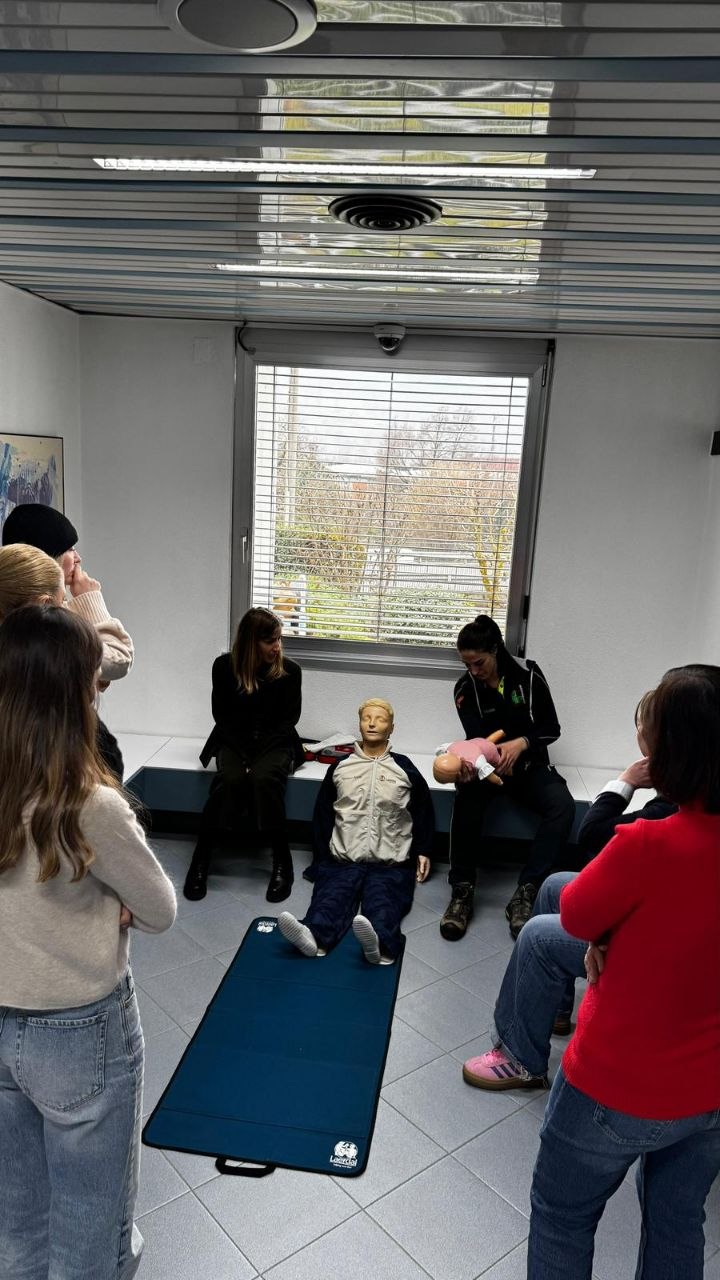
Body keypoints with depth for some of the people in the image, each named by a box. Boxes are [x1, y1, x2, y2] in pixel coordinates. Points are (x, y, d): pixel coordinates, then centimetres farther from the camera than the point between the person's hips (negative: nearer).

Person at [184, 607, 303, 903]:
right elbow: (221, 715, 0)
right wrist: (243, 752, -12)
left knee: (265, 778, -34)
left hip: (275, 743, 0)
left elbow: (289, 719, -1)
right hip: (233, 741, 0)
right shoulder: (224, 667, -3)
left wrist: (259, 752, -13)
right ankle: (201, 859, -22)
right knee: (230, 778, -33)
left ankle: (282, 862, -23)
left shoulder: (290, 671, -3)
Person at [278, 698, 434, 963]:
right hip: (342, 860, 2)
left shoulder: (405, 769, 13)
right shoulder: (340, 767, 17)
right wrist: (321, 856, 14)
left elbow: (423, 811, 22)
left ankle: (379, 942, -61)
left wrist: (422, 851, 13)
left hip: (390, 864, -1)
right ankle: (314, 935, -57)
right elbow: (322, 813, 21)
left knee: (382, 902, -31)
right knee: (331, 896, -29)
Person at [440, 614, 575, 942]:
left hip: (528, 764, 0)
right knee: (467, 796, -35)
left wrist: (521, 743, -25)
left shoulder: (528, 675, -8)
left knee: (563, 805, -31)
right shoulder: (465, 689, -5)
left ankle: (525, 893, -29)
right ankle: (462, 891, -27)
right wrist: (470, 765, -39)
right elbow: (475, 738, -15)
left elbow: (551, 728, -5)